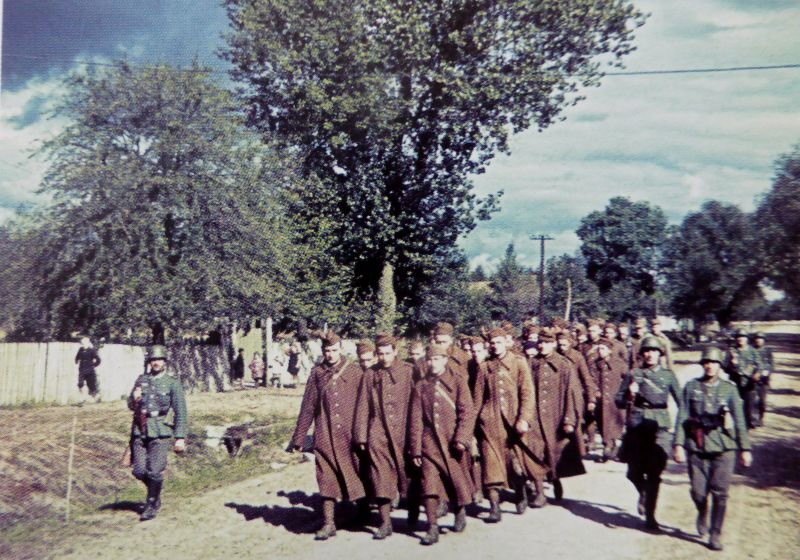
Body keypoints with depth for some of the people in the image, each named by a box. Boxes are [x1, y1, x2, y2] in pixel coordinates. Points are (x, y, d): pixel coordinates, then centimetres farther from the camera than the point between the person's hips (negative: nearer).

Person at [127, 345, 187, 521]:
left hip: (160, 432, -4)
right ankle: (155, 493, 30)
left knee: (154, 472, -6)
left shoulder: (173, 383, 0)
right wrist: (135, 399, -6)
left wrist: (180, 437, -8)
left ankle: (152, 506, 12)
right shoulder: (141, 379, 12)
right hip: (139, 430, 4)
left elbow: (181, 412, -2)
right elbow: (130, 405, 19)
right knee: (139, 471, 3)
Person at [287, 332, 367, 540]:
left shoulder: (355, 371, 0)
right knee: (327, 479, 2)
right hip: (325, 437, 1)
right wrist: (298, 438, 6)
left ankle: (364, 511, 34)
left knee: (357, 474, 11)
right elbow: (307, 407, 6)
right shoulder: (317, 373, 3)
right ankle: (328, 523, 11)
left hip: (351, 436, -1)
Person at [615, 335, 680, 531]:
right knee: (634, 472, 6)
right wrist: (630, 395, -12)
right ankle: (643, 494, 38)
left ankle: (650, 516, 7)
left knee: (654, 474, -4)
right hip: (636, 427, 1)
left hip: (659, 428, -1)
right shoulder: (633, 374, 7)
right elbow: (619, 401, 8)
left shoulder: (668, 375, 8)